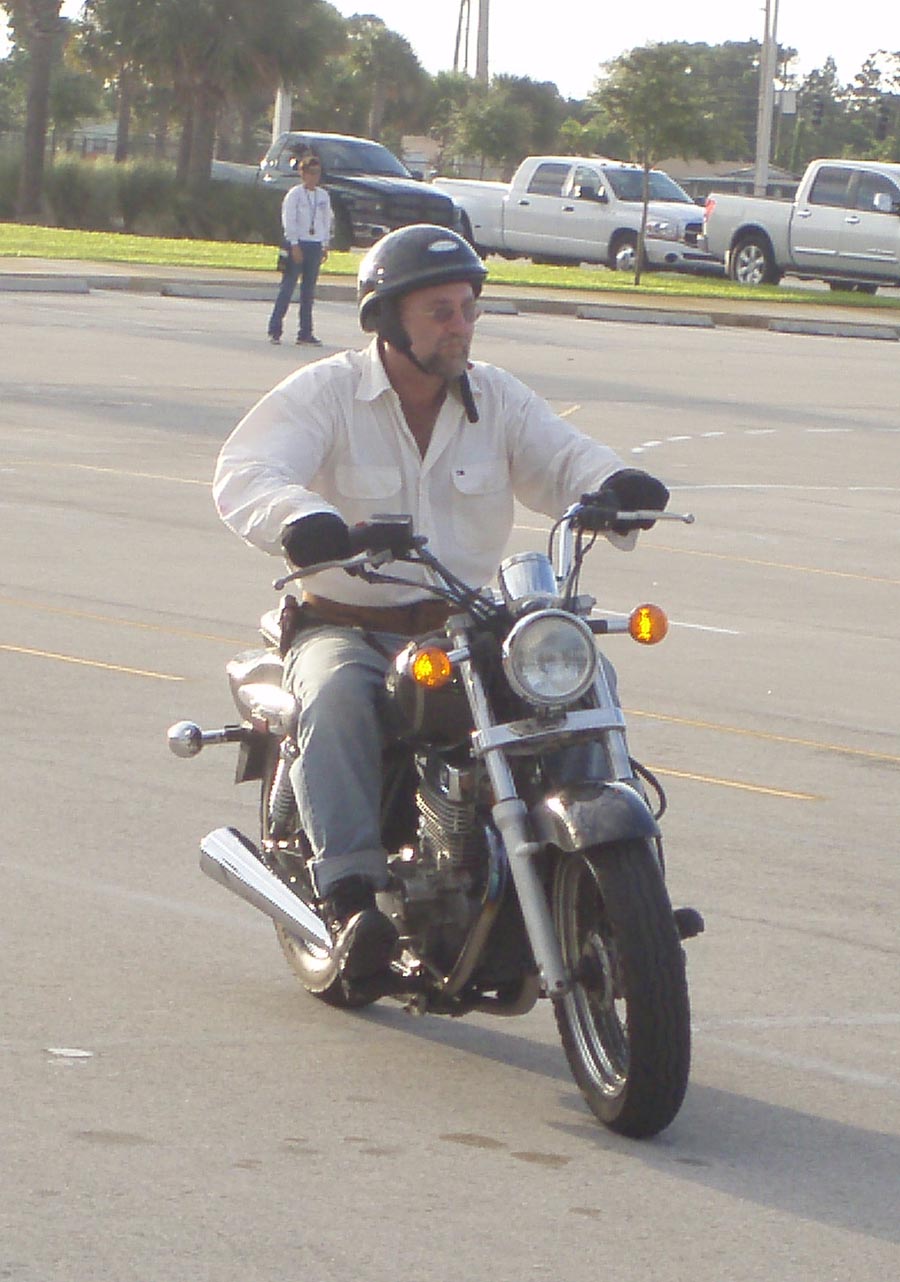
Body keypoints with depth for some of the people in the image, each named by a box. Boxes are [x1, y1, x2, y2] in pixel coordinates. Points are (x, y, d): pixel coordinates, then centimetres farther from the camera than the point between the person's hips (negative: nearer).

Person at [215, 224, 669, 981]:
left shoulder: (498, 400, 9)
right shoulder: (326, 393, -5)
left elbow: (564, 460, -2)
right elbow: (245, 475, -18)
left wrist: (612, 485, -28)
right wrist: (303, 520, -42)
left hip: (466, 630, 4)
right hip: (346, 629, -3)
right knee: (339, 697, -37)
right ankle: (351, 895, -41)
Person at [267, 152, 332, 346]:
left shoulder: (323, 196, 11)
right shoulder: (295, 194, -5)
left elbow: (326, 221, 15)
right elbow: (289, 221, -9)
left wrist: (325, 245, 9)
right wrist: (294, 246, -14)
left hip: (315, 246, 5)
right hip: (297, 244, -5)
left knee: (309, 290, 5)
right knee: (288, 287, -6)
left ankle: (305, 332, 7)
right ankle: (274, 330, -4)